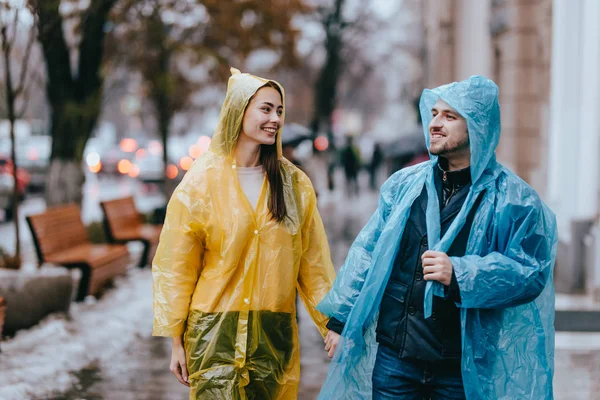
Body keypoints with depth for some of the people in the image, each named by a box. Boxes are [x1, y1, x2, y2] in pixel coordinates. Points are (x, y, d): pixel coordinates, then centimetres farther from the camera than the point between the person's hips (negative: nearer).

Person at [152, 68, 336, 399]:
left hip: (275, 334, 2)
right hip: (215, 331, -2)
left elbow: (314, 264, 6)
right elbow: (177, 266, 0)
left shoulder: (295, 184, 4)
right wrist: (176, 340, -1)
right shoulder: (203, 180, -2)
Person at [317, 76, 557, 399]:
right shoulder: (403, 185, 9)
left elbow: (531, 271, -10)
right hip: (393, 356, 3)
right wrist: (341, 321, 11)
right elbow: (366, 254, 12)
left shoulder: (513, 199, -2)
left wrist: (460, 274, -22)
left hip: (465, 369, -3)